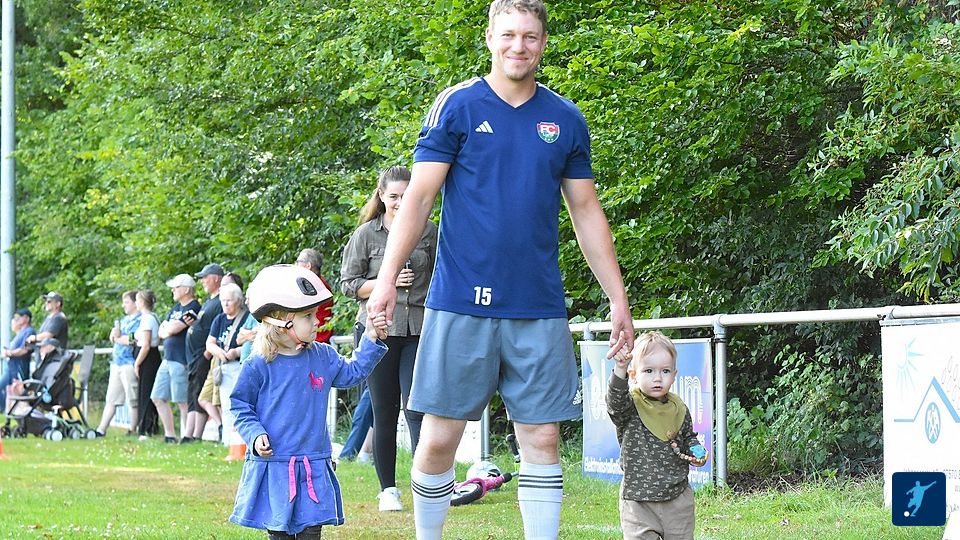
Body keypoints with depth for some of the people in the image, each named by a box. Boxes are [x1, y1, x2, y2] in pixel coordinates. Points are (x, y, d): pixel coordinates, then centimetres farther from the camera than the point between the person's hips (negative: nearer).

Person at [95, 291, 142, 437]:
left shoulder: (140, 320, -7)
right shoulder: (124, 319, 21)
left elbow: (131, 340, -17)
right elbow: (113, 336, 15)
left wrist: (117, 338, -1)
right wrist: (116, 332, -7)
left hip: (129, 363, -9)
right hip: (117, 363, 9)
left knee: (133, 400, -2)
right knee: (111, 399, 8)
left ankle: (132, 431, 2)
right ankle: (101, 430, 9)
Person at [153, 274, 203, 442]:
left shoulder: (193, 308, -11)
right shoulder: (176, 307, 18)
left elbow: (172, 329, -17)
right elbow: (162, 332, 14)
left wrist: (169, 328, 3)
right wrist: (171, 329, -5)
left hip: (181, 361, -10)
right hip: (168, 359, 10)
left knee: (182, 401, -6)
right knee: (158, 398, 10)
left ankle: (185, 436, -2)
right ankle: (170, 435, 15)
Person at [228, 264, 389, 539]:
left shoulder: (322, 357, 6)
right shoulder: (259, 366, -8)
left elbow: (351, 373, 18)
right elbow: (241, 408, -2)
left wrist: (371, 340, 9)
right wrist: (255, 435, -16)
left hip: (314, 468, 4)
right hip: (272, 463, -4)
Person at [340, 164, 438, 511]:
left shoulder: (429, 232, 7)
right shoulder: (366, 234, 3)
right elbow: (348, 283, 4)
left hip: (419, 330, 0)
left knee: (416, 408, -11)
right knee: (384, 412, 4)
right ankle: (388, 489, 12)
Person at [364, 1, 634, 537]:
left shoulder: (566, 120, 9)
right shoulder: (457, 106, 1)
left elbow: (587, 213, 14)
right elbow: (419, 196, -1)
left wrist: (619, 299, 10)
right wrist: (388, 278, -10)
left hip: (539, 308, 2)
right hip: (461, 304, -2)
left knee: (542, 438, 1)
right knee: (440, 438, 0)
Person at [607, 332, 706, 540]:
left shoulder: (678, 409, 6)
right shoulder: (629, 407, -8)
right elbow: (615, 400, -32)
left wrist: (696, 453, 1)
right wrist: (620, 369, -47)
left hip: (678, 498, 4)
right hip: (638, 501, -4)